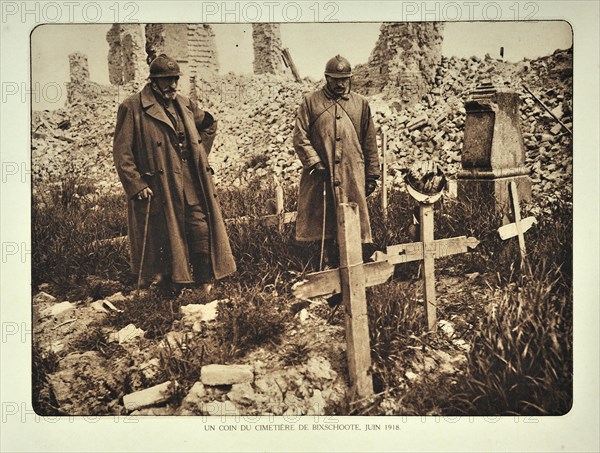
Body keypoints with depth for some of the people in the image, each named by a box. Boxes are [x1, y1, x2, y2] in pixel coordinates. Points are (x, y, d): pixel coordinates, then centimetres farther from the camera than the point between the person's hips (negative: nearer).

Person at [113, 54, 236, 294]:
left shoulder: (185, 105, 13)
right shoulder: (132, 107, -3)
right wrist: (136, 185, -13)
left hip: (192, 188, 5)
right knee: (166, 240, 3)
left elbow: (209, 124, 32)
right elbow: (122, 153, -6)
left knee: (202, 231, -1)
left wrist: (199, 155, 20)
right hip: (159, 190, -4)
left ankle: (206, 289, 13)